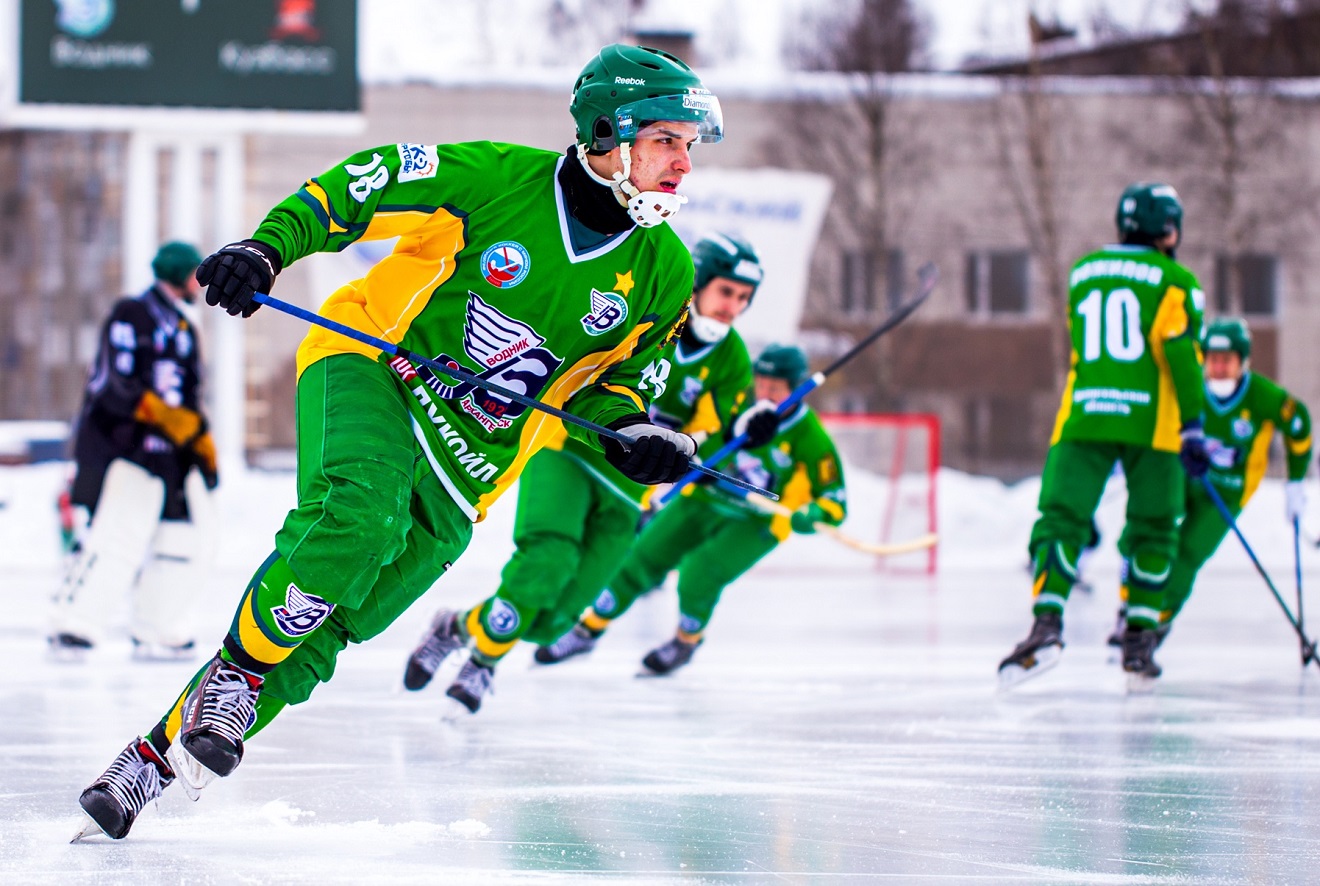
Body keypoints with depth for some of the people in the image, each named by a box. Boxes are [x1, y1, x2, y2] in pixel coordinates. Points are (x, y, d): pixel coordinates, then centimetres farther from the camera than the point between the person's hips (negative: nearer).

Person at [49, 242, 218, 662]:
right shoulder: (131, 316, -6)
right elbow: (115, 383, -17)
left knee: (188, 540, 4)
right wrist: (163, 415, -24)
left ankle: (156, 635, 12)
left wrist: (205, 450, 20)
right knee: (114, 536, -18)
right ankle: (70, 629, -15)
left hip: (168, 454, 9)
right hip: (119, 445, -9)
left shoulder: (185, 331, 22)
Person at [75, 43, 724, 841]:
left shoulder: (664, 274, -2)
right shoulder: (499, 179, -14)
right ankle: (240, 670, -17)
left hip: (465, 466, 4)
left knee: (318, 631, -6)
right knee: (358, 509, -37)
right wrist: (269, 246, -18)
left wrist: (633, 434, -10)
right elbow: (358, 185, -5)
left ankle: (159, 757, 2)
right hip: (370, 368, -3)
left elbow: (607, 380, 11)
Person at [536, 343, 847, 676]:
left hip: (757, 523, -4)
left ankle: (687, 641, 8)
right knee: (641, 560, 0)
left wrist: (809, 515, -40)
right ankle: (588, 630, 21)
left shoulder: (809, 437, -22)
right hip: (704, 499, 4)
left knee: (699, 573, -23)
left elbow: (835, 502, -20)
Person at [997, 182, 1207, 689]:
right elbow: (1181, 353, -7)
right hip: (1150, 420, -2)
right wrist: (1193, 426, -7)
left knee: (1061, 517, -3)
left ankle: (1047, 622, -24)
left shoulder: (1082, 273, 18)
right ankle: (1138, 641, 6)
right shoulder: (1175, 280, 3)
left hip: (1082, 417, 2)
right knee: (1153, 529, 11)